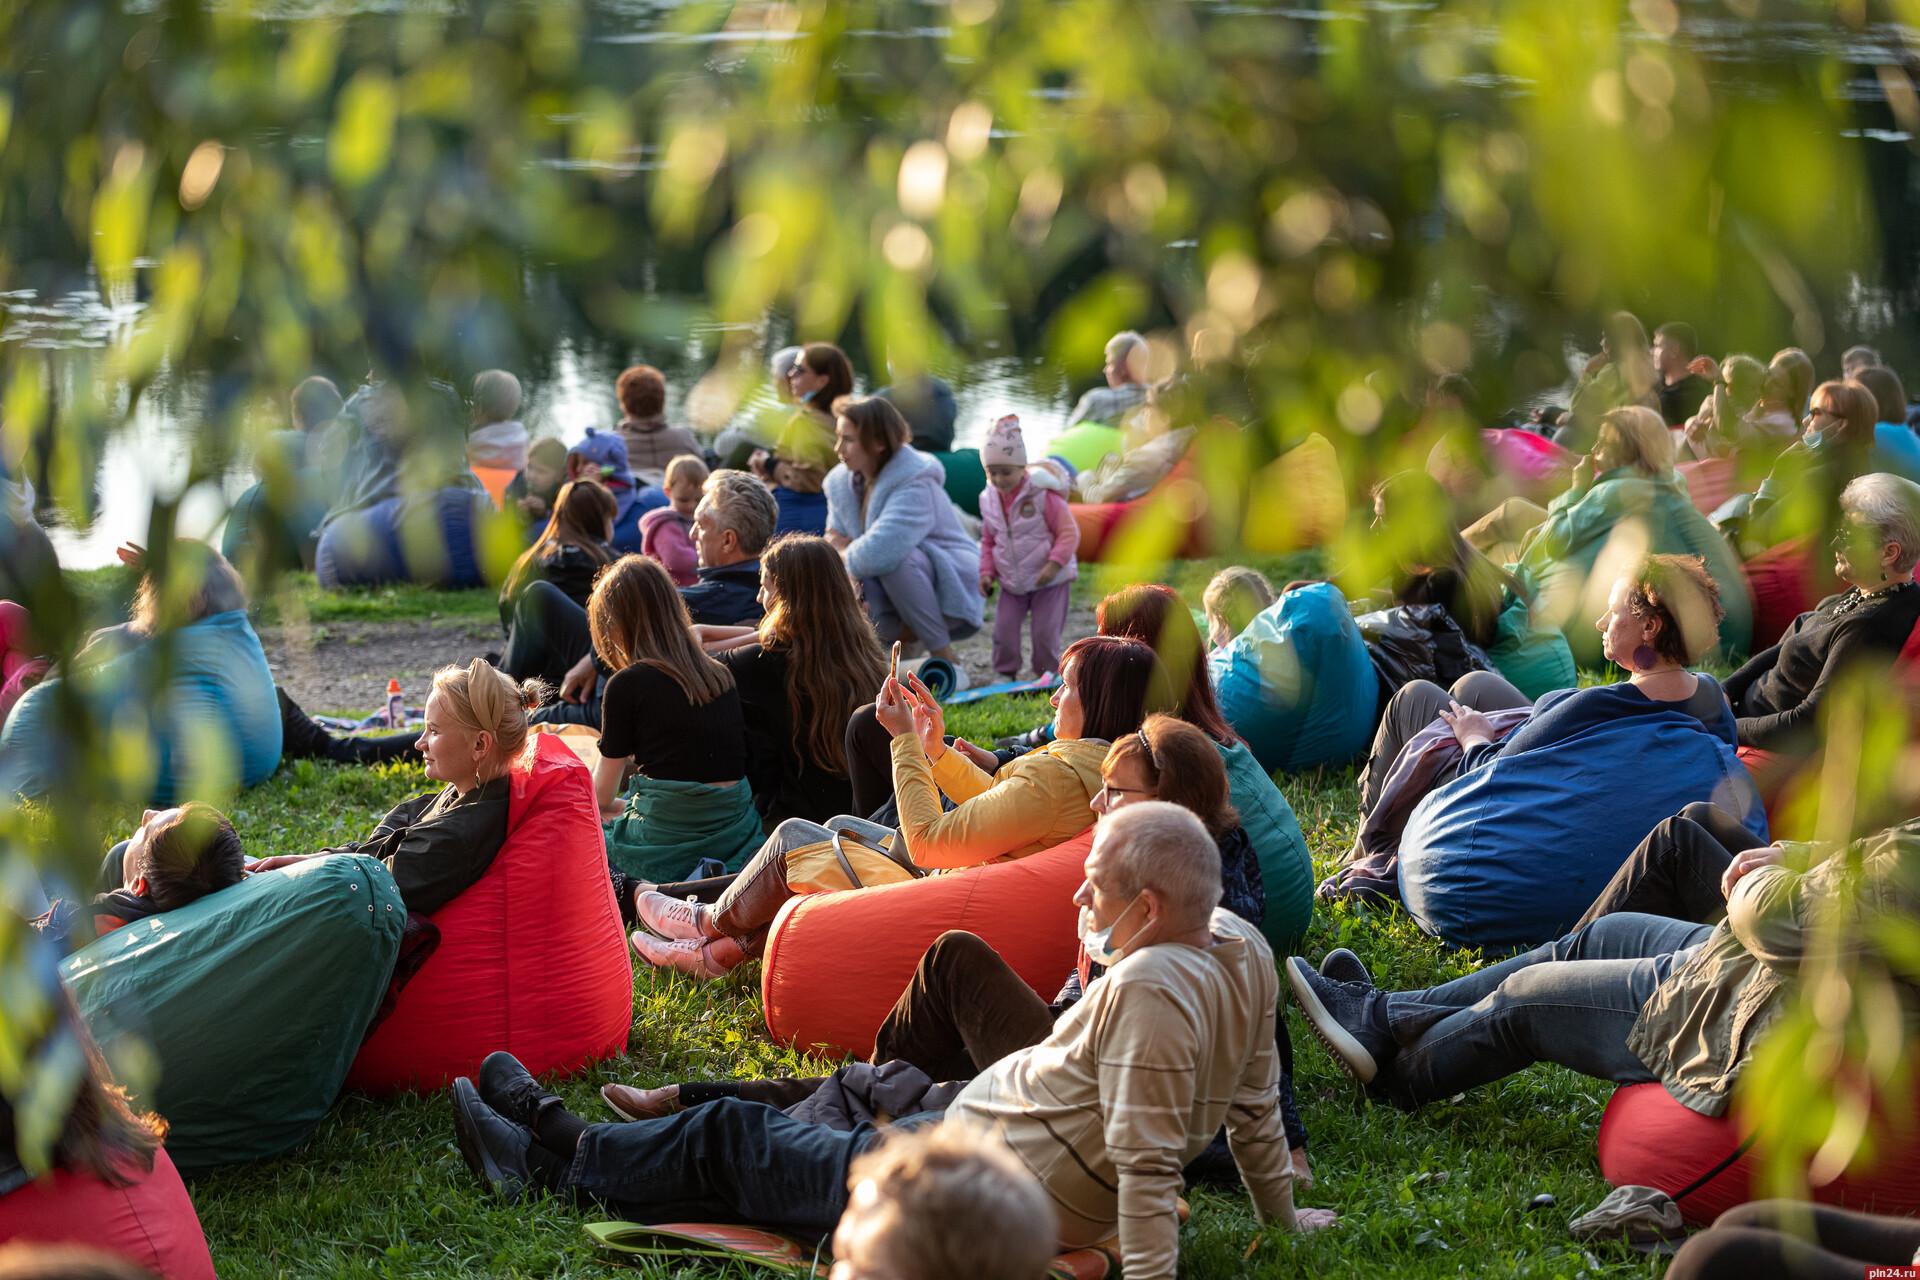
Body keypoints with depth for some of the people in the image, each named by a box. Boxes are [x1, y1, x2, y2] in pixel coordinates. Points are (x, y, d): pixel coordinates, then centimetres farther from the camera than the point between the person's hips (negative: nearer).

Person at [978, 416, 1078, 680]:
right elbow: (988, 541, 14)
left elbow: (1069, 532, -13)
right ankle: (1006, 672, 13)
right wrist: (987, 572, 1)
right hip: (1012, 583, 4)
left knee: (1046, 631, -3)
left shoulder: (1043, 495, -17)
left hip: (1049, 579, -4)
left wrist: (1054, 563, -25)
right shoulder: (989, 500, -1)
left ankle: (1047, 673, 16)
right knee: (1004, 628, -4)